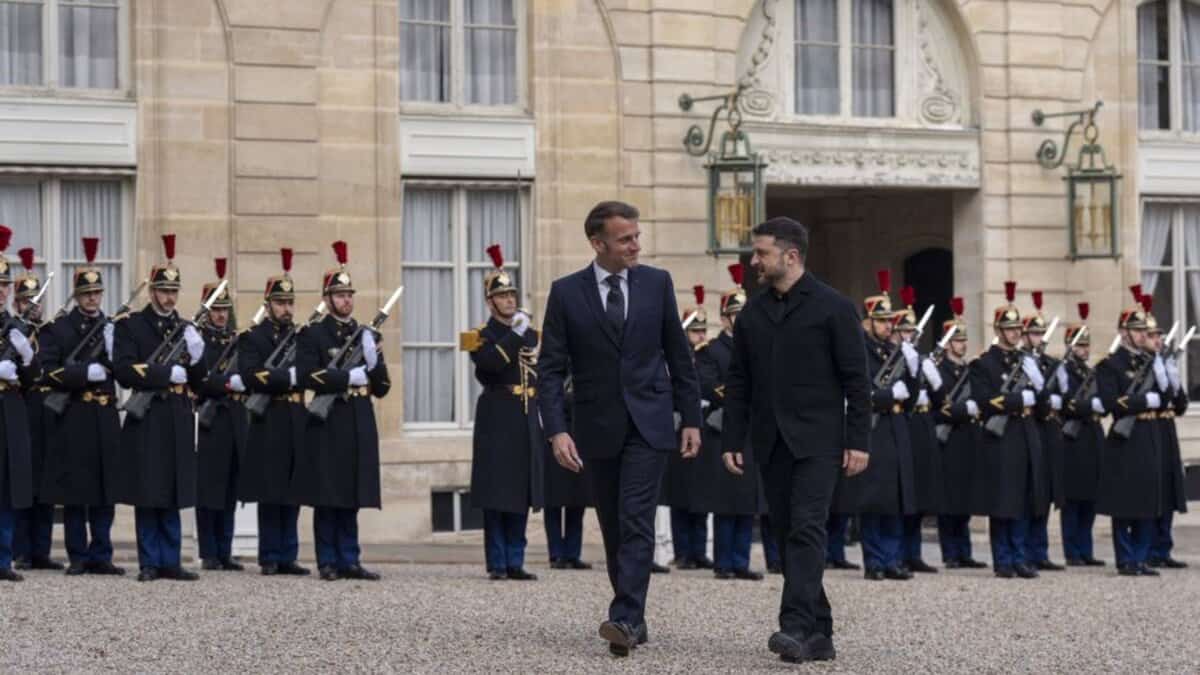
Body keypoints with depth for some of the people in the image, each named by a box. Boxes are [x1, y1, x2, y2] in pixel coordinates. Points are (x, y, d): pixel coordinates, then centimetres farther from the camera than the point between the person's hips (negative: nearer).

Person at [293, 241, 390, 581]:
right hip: (328, 425, -4)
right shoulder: (312, 334, 1)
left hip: (360, 426, 4)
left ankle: (349, 561, 9)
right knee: (327, 499, -2)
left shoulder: (367, 334, 15)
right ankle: (328, 562, 4)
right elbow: (306, 376, -14)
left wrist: (373, 361, -6)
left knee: (351, 500, 6)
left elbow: (382, 387, 13)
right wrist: (349, 377, -14)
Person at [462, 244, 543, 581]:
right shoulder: (481, 336, -2)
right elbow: (491, 363, -22)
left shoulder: (531, 334, 15)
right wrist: (516, 334, -21)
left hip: (527, 423, 5)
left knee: (522, 494, 5)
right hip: (497, 423, -5)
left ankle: (515, 563, 9)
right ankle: (497, 564, -1)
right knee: (496, 495, -5)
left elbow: (543, 377, 20)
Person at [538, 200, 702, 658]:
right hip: (598, 427, 1)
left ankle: (625, 618, -18)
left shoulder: (657, 283, 1)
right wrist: (557, 430, -13)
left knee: (635, 521, -13)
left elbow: (678, 356, 7)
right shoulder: (566, 293, -2)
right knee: (614, 528, 9)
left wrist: (691, 418, 4)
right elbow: (550, 369, -3)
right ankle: (633, 619, 20)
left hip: (649, 422, -1)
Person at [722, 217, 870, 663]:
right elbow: (738, 383, 13)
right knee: (788, 535, 6)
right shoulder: (751, 314, 11)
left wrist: (858, 441, -10)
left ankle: (796, 627, -21)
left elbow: (856, 380, -5)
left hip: (817, 440, -5)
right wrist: (731, 441, 6)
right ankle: (819, 634, 12)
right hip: (771, 442, 6)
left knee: (806, 530, -15)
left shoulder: (833, 308, -3)